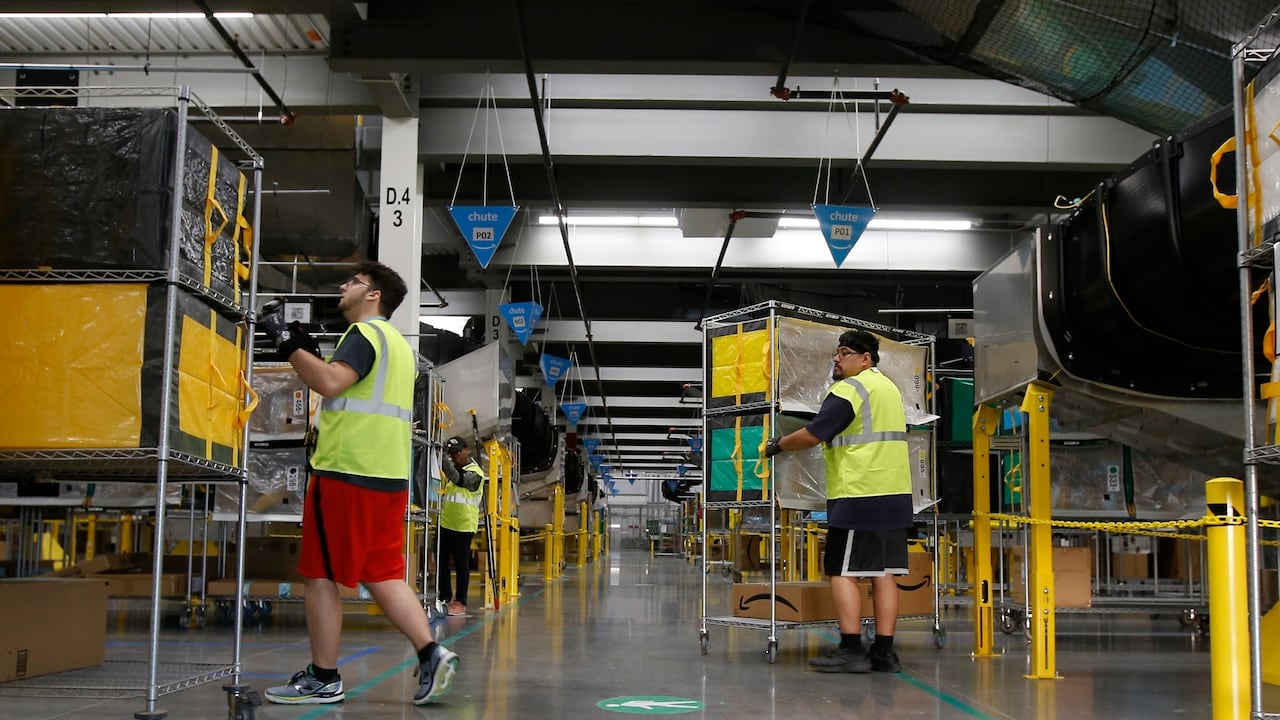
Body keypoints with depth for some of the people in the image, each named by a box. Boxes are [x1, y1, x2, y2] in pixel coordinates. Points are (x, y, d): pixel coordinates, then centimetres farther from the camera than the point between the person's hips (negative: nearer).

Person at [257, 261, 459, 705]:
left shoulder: (365, 333, -8)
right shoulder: (398, 343, 21)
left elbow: (331, 384, -24)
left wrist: (287, 343, -15)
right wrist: (308, 351, 21)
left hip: (346, 473, -9)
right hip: (389, 478, 9)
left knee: (321, 576, 1)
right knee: (383, 576, 11)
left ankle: (323, 679, 6)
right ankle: (431, 654, -1)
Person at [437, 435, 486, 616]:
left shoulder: (475, 473, -10)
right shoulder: (451, 468, 12)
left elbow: (458, 479, -31)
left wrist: (443, 459, -41)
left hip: (463, 526, -7)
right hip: (445, 524, 7)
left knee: (461, 565, 0)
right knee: (441, 562, 9)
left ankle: (460, 603, 6)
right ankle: (445, 597, 20)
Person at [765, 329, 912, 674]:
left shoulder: (848, 390, -10)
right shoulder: (889, 387, 18)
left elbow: (811, 435, -13)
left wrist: (777, 445, 2)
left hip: (857, 498, -8)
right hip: (895, 495, 8)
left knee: (843, 571, -4)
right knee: (884, 572, 7)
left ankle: (850, 650, -6)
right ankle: (884, 652, 7)